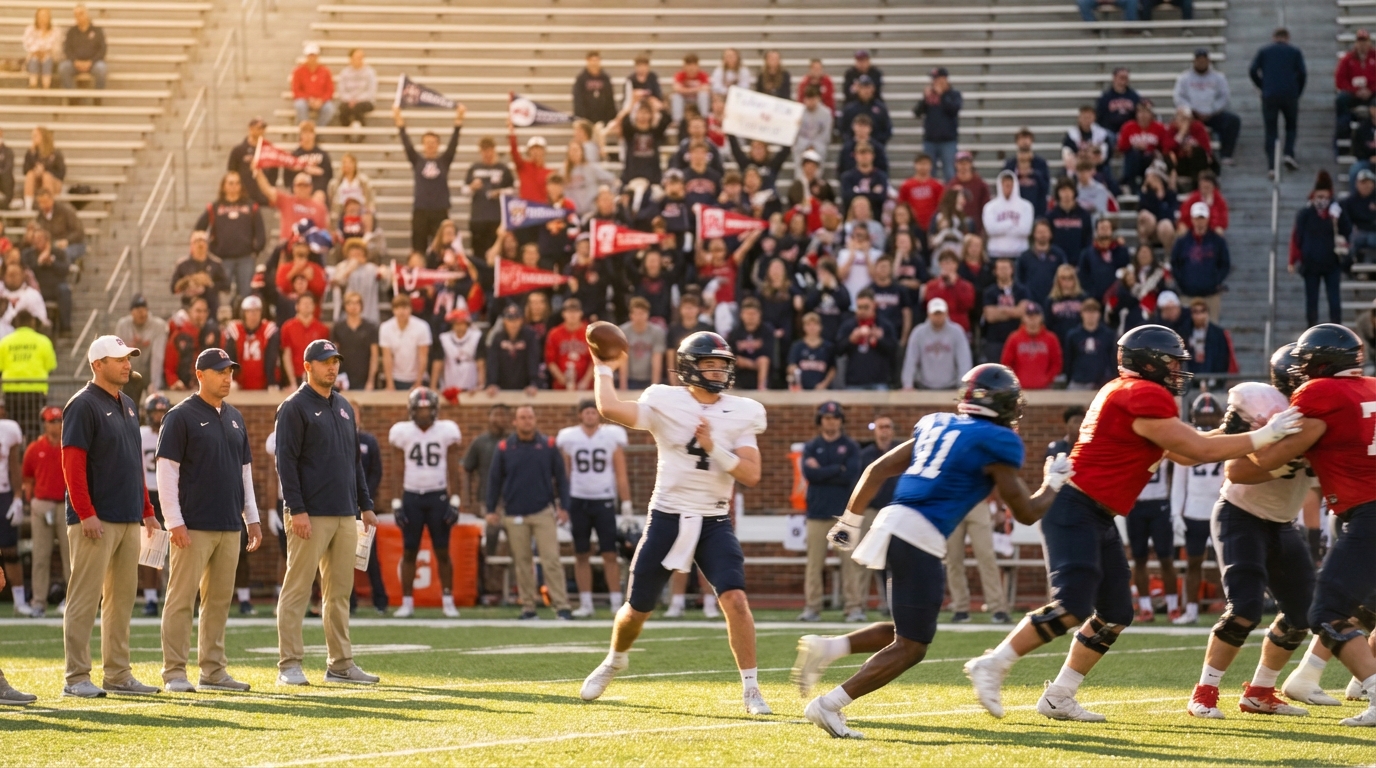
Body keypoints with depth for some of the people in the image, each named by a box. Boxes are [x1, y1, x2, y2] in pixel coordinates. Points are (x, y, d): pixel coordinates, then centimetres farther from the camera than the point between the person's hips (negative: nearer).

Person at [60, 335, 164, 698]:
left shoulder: (129, 406, 18)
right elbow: (72, 463, -14)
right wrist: (85, 514, -20)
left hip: (129, 520, 8)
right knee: (84, 599, -6)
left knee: (122, 599, 10)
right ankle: (77, 678, -6)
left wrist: (147, 511, 18)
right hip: (96, 520, -8)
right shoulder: (83, 405, -8)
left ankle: (119, 675, 15)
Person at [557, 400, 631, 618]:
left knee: (610, 554, -5)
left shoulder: (612, 437, 1)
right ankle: (585, 604, 10)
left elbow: (621, 474, 2)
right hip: (578, 500, 2)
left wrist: (626, 504, -3)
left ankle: (617, 603, -3)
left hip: (604, 501, -2)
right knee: (581, 555, 5)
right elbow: (564, 474, 9)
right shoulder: (569, 438, 4)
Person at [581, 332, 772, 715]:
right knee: (637, 609, 9)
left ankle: (751, 689, -10)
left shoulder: (741, 414, 1)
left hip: (714, 522, 1)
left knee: (735, 600, -18)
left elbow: (751, 475, -7)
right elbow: (609, 408, -19)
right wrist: (605, 368, -5)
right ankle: (615, 660, 42)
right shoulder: (665, 403, -5)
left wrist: (714, 448, -18)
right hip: (667, 518, -1)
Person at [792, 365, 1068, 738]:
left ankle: (827, 648, 3)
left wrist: (851, 521, 25)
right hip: (920, 539, -8)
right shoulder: (996, 444, -3)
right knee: (910, 647, -1)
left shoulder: (937, 426, 18)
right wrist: (1054, 481, 21)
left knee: (908, 633, 22)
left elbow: (878, 469, 18)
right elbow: (1027, 512, 3)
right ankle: (828, 706, -10)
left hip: (892, 521, 8)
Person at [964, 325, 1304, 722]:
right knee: (1071, 608, -18)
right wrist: (1264, 437, -8)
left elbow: (1180, 452, 20)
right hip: (1074, 510, -11)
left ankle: (1058, 697, 12)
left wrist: (1241, 433, 13)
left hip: (1097, 518, 11)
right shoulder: (1145, 397, -15)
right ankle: (991, 666, -10)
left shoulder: (1128, 393, 16)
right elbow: (1198, 450, -14)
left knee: (1116, 613, 10)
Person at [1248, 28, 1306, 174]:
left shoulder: (1264, 51, 13)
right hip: (1290, 94, 0)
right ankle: (1289, 153, -3)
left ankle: (1271, 166, -8)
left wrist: (1263, 87, 13)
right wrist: (1297, 92, 12)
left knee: (1270, 131, 3)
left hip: (1269, 96, 0)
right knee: (1291, 126, 19)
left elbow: (1252, 71, 2)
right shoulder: (1295, 52, 11)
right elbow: (1302, 73, 1)